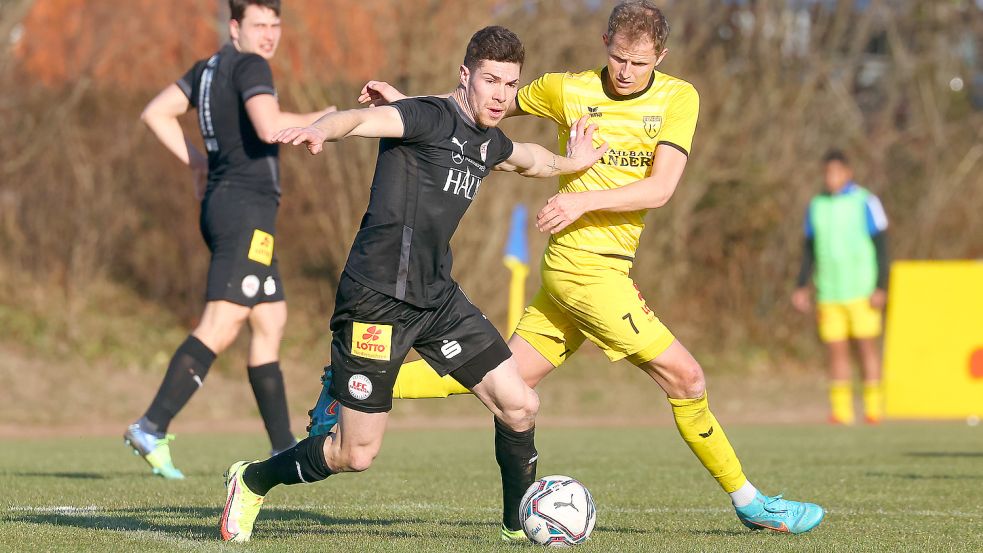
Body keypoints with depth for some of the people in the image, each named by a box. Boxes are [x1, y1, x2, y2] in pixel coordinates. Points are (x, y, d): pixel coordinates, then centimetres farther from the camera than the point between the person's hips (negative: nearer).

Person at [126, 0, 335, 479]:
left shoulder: (209, 68, 16)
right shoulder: (249, 66, -10)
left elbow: (155, 113, 19)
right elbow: (269, 127, -24)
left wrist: (195, 159, 19)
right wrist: (318, 120, -7)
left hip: (220, 203, 10)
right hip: (247, 209, -10)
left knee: (270, 321, 13)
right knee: (221, 324, -15)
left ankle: (283, 448, 16)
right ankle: (153, 428, -23)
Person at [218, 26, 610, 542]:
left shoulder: (489, 142, 12)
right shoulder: (430, 117, -13)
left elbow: (526, 157, 40)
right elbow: (365, 118, -34)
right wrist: (321, 130, -53)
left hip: (437, 297, 8)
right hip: (376, 299, -8)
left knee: (519, 405, -1)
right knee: (356, 454, -3)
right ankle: (252, 481, 21)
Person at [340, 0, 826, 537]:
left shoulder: (678, 98, 2)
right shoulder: (566, 90, -2)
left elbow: (660, 188, -8)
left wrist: (584, 200, -19)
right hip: (583, 265, -4)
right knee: (685, 377, -7)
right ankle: (748, 502, 4)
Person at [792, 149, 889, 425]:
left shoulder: (865, 202, -1)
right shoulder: (817, 206, 13)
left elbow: (880, 246, -2)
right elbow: (809, 249, 19)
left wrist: (880, 288, -8)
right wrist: (801, 286, 11)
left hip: (861, 290, -4)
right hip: (829, 293, 4)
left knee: (867, 345, -5)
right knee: (836, 350, 0)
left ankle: (873, 407, -1)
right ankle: (841, 410, 0)